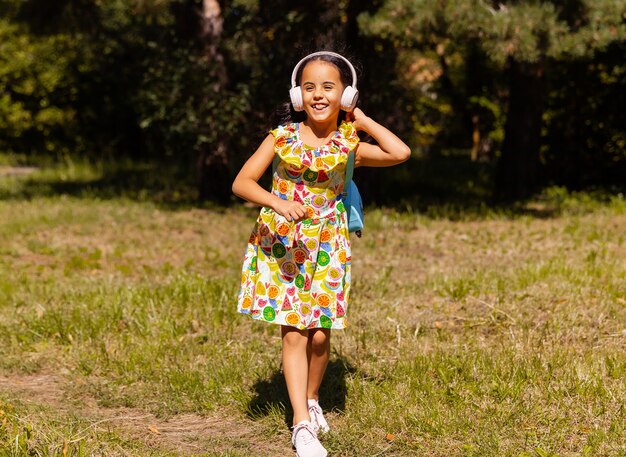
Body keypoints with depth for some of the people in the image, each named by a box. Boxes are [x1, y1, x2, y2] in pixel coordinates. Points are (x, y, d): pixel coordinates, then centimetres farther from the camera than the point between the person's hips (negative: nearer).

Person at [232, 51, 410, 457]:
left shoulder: (348, 145, -2)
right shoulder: (282, 137, -4)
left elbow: (401, 153, -15)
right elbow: (241, 182, -8)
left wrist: (361, 120, -4)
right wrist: (277, 202, -26)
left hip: (326, 245, 1)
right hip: (280, 242, -1)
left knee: (320, 334, 0)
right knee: (293, 332, -7)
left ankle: (311, 400, 28)